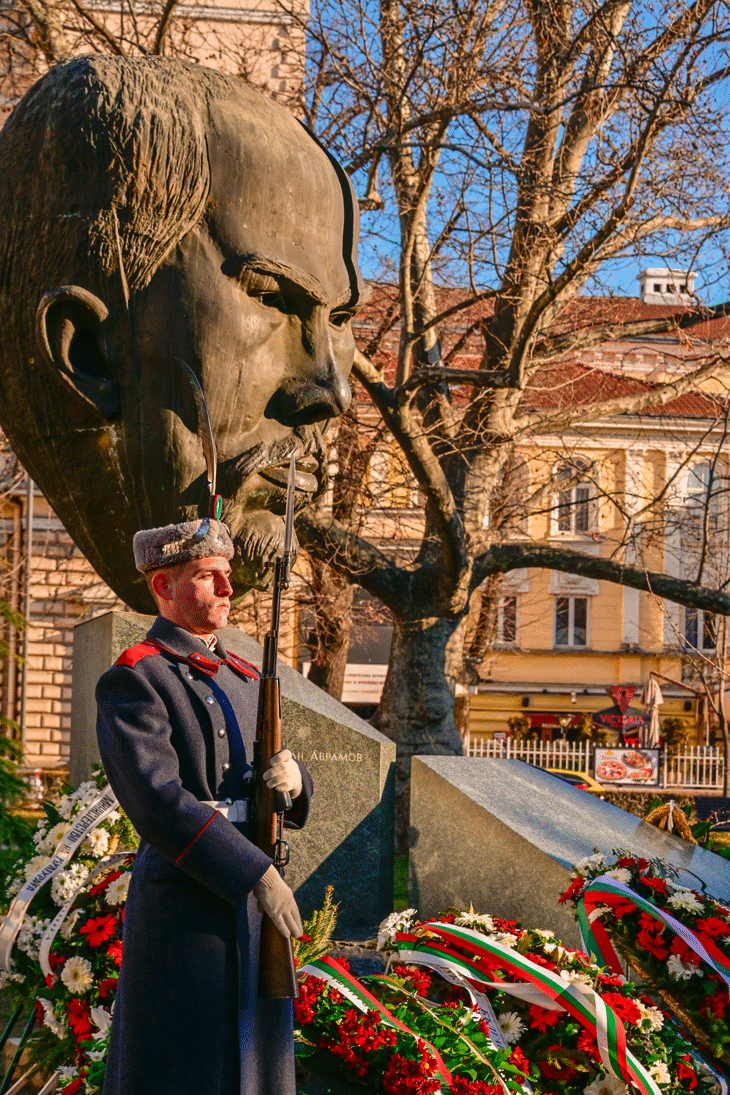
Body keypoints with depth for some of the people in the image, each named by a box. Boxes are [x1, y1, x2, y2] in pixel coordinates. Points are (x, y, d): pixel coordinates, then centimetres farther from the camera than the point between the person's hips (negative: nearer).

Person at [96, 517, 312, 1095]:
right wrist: (258, 875, -23)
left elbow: (288, 800, 18)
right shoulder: (131, 683, -9)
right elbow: (157, 801, -20)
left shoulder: (244, 680, 16)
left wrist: (292, 778, -8)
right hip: (185, 908, -7)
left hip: (256, 896, 7)